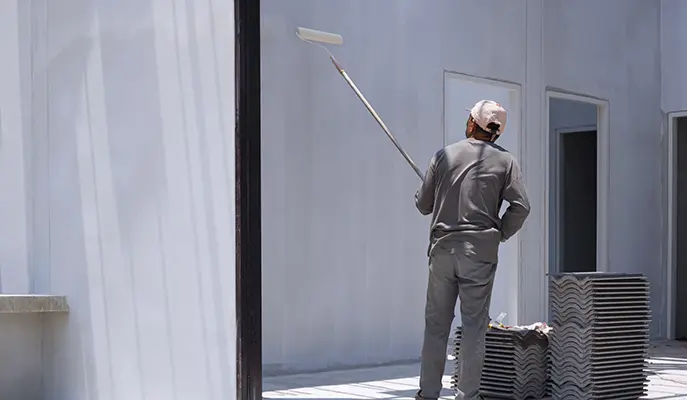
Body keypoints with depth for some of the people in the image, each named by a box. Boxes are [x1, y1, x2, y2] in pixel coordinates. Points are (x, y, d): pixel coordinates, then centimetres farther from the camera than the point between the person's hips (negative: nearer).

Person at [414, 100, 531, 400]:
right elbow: (520, 206, -8)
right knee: (474, 326, 2)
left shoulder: (445, 155, 5)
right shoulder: (505, 161, 2)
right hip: (480, 251, -2)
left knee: (436, 324, 8)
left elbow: (423, 204, 8)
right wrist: (500, 234, 7)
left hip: (443, 248, 2)